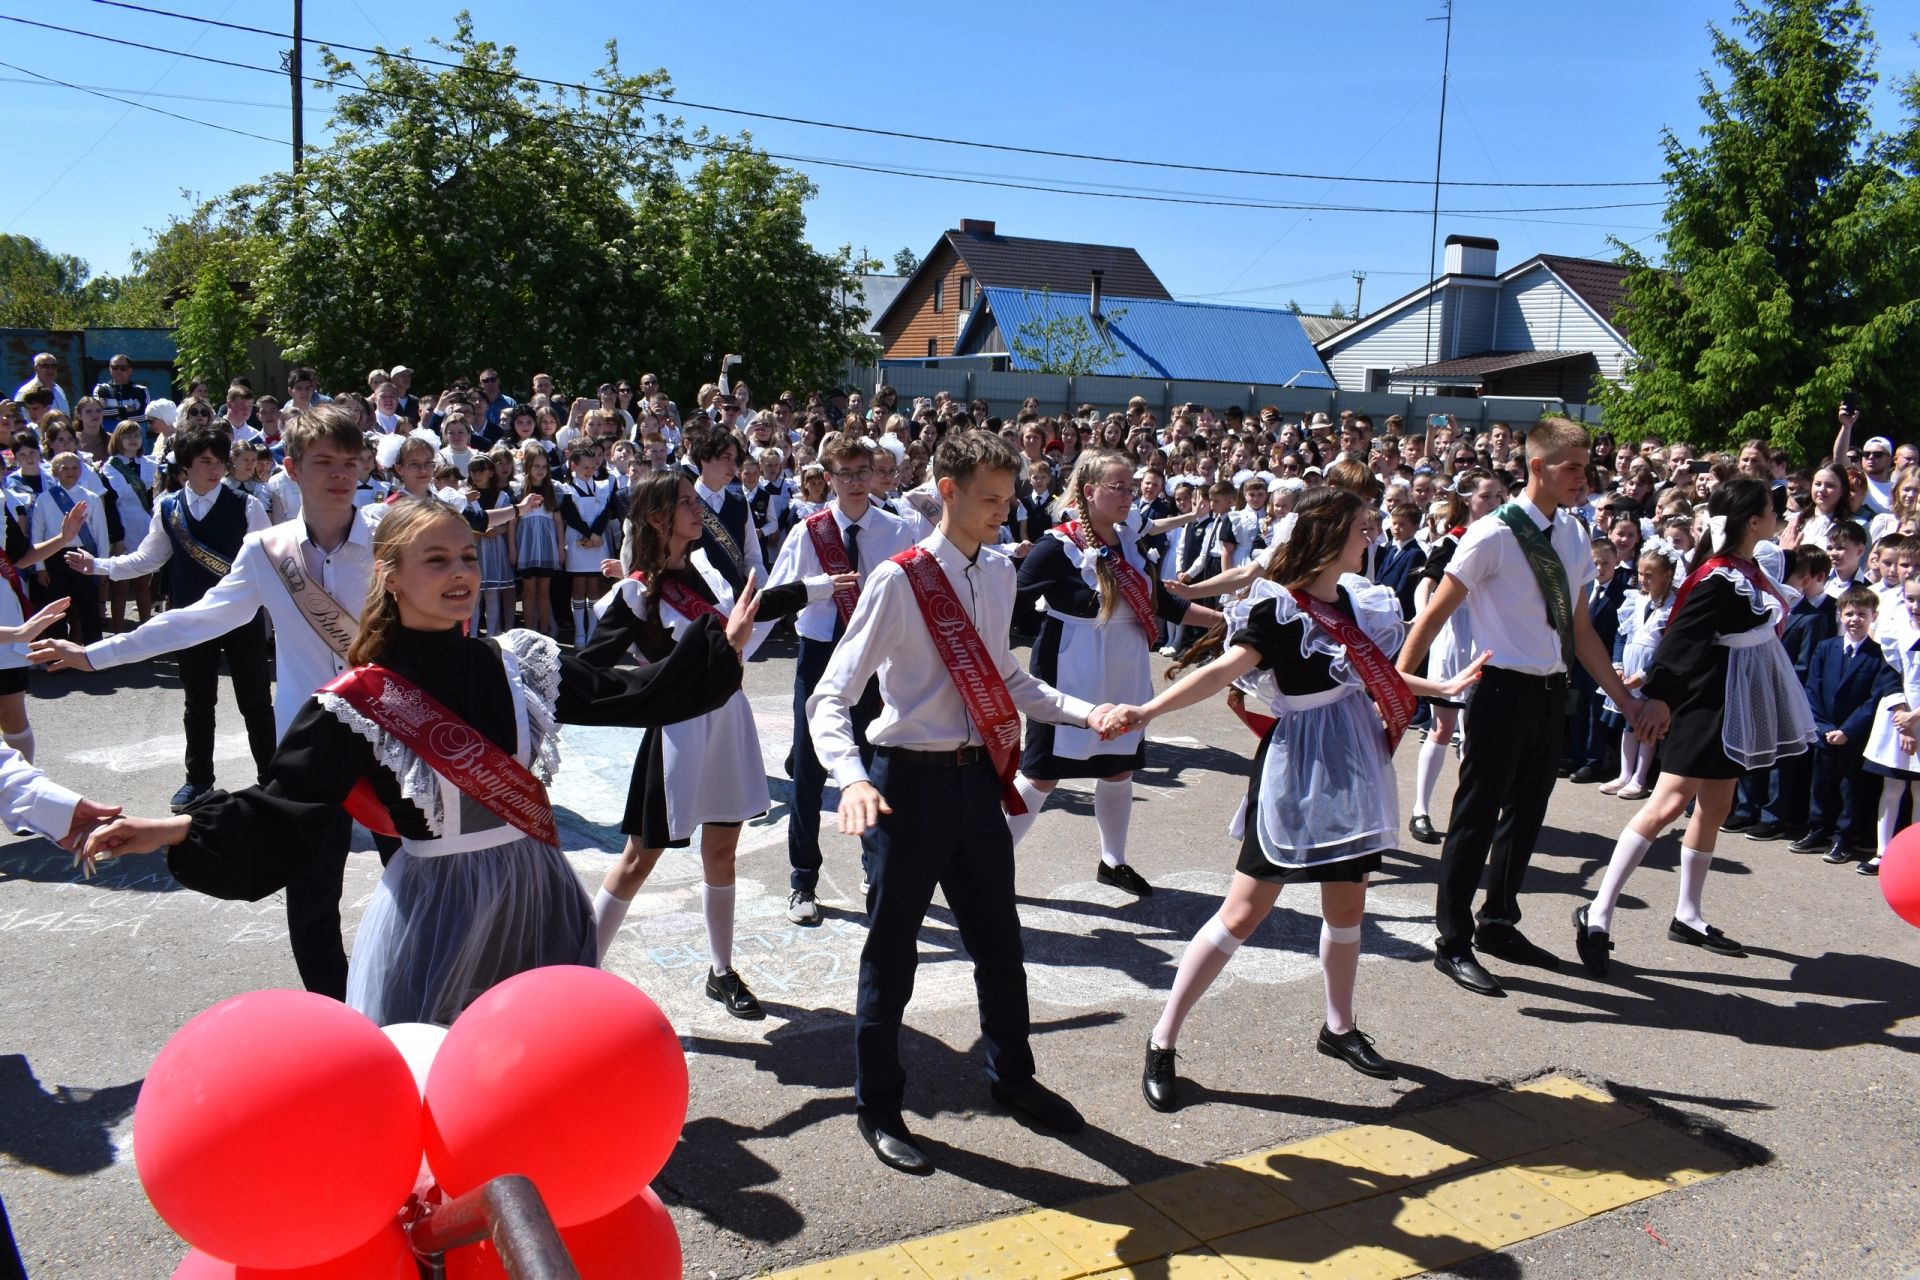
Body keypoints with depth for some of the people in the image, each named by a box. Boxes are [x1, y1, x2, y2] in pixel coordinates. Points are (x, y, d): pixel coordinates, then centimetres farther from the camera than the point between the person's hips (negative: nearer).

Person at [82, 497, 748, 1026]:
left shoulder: (519, 662, -1)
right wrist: (181, 829, -28)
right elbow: (279, 809, -12)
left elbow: (628, 696, 3)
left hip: (538, 902, 4)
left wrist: (719, 643, -1)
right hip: (434, 917, -3)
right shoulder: (357, 705, -11)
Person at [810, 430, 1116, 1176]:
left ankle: (1012, 1077, 42)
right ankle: (877, 1106, 29)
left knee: (998, 940, 19)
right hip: (912, 779, -6)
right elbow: (830, 700, -18)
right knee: (892, 951, 9)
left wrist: (1086, 712, 4)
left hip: (979, 776, 6)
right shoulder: (899, 581, -15)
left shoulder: (1000, 575, 4)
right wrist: (853, 779, -34)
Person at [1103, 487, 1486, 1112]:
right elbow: (1223, 669, -31)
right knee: (1244, 912, -5)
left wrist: (1445, 686, 28)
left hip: (1353, 771, 8)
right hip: (1298, 773, -8)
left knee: (1347, 905, 17)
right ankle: (1162, 1043, 5)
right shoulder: (1278, 609, -18)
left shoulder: (1350, 598, 7)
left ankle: (1339, 1028, 38)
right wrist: (1146, 711, -45)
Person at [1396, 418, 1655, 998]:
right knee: (1476, 817, 2)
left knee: (1526, 814, 17)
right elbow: (1435, 614, -13)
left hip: (1552, 691, 7)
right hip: (1504, 689, -7)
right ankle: (1453, 944, 15)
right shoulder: (1494, 534, -14)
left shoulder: (1574, 536, 8)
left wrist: (1626, 702, 15)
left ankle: (1498, 924, 35)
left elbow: (1579, 629, 15)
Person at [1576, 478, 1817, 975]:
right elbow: (1680, 639, -25)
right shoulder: (1718, 579, -20)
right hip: (1708, 705, -10)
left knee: (1713, 808, 14)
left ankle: (1688, 916, 25)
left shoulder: (1747, 572, 8)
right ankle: (1597, 914, -15)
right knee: (1668, 803, -15)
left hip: (1735, 710, 10)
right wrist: (1657, 694, -31)